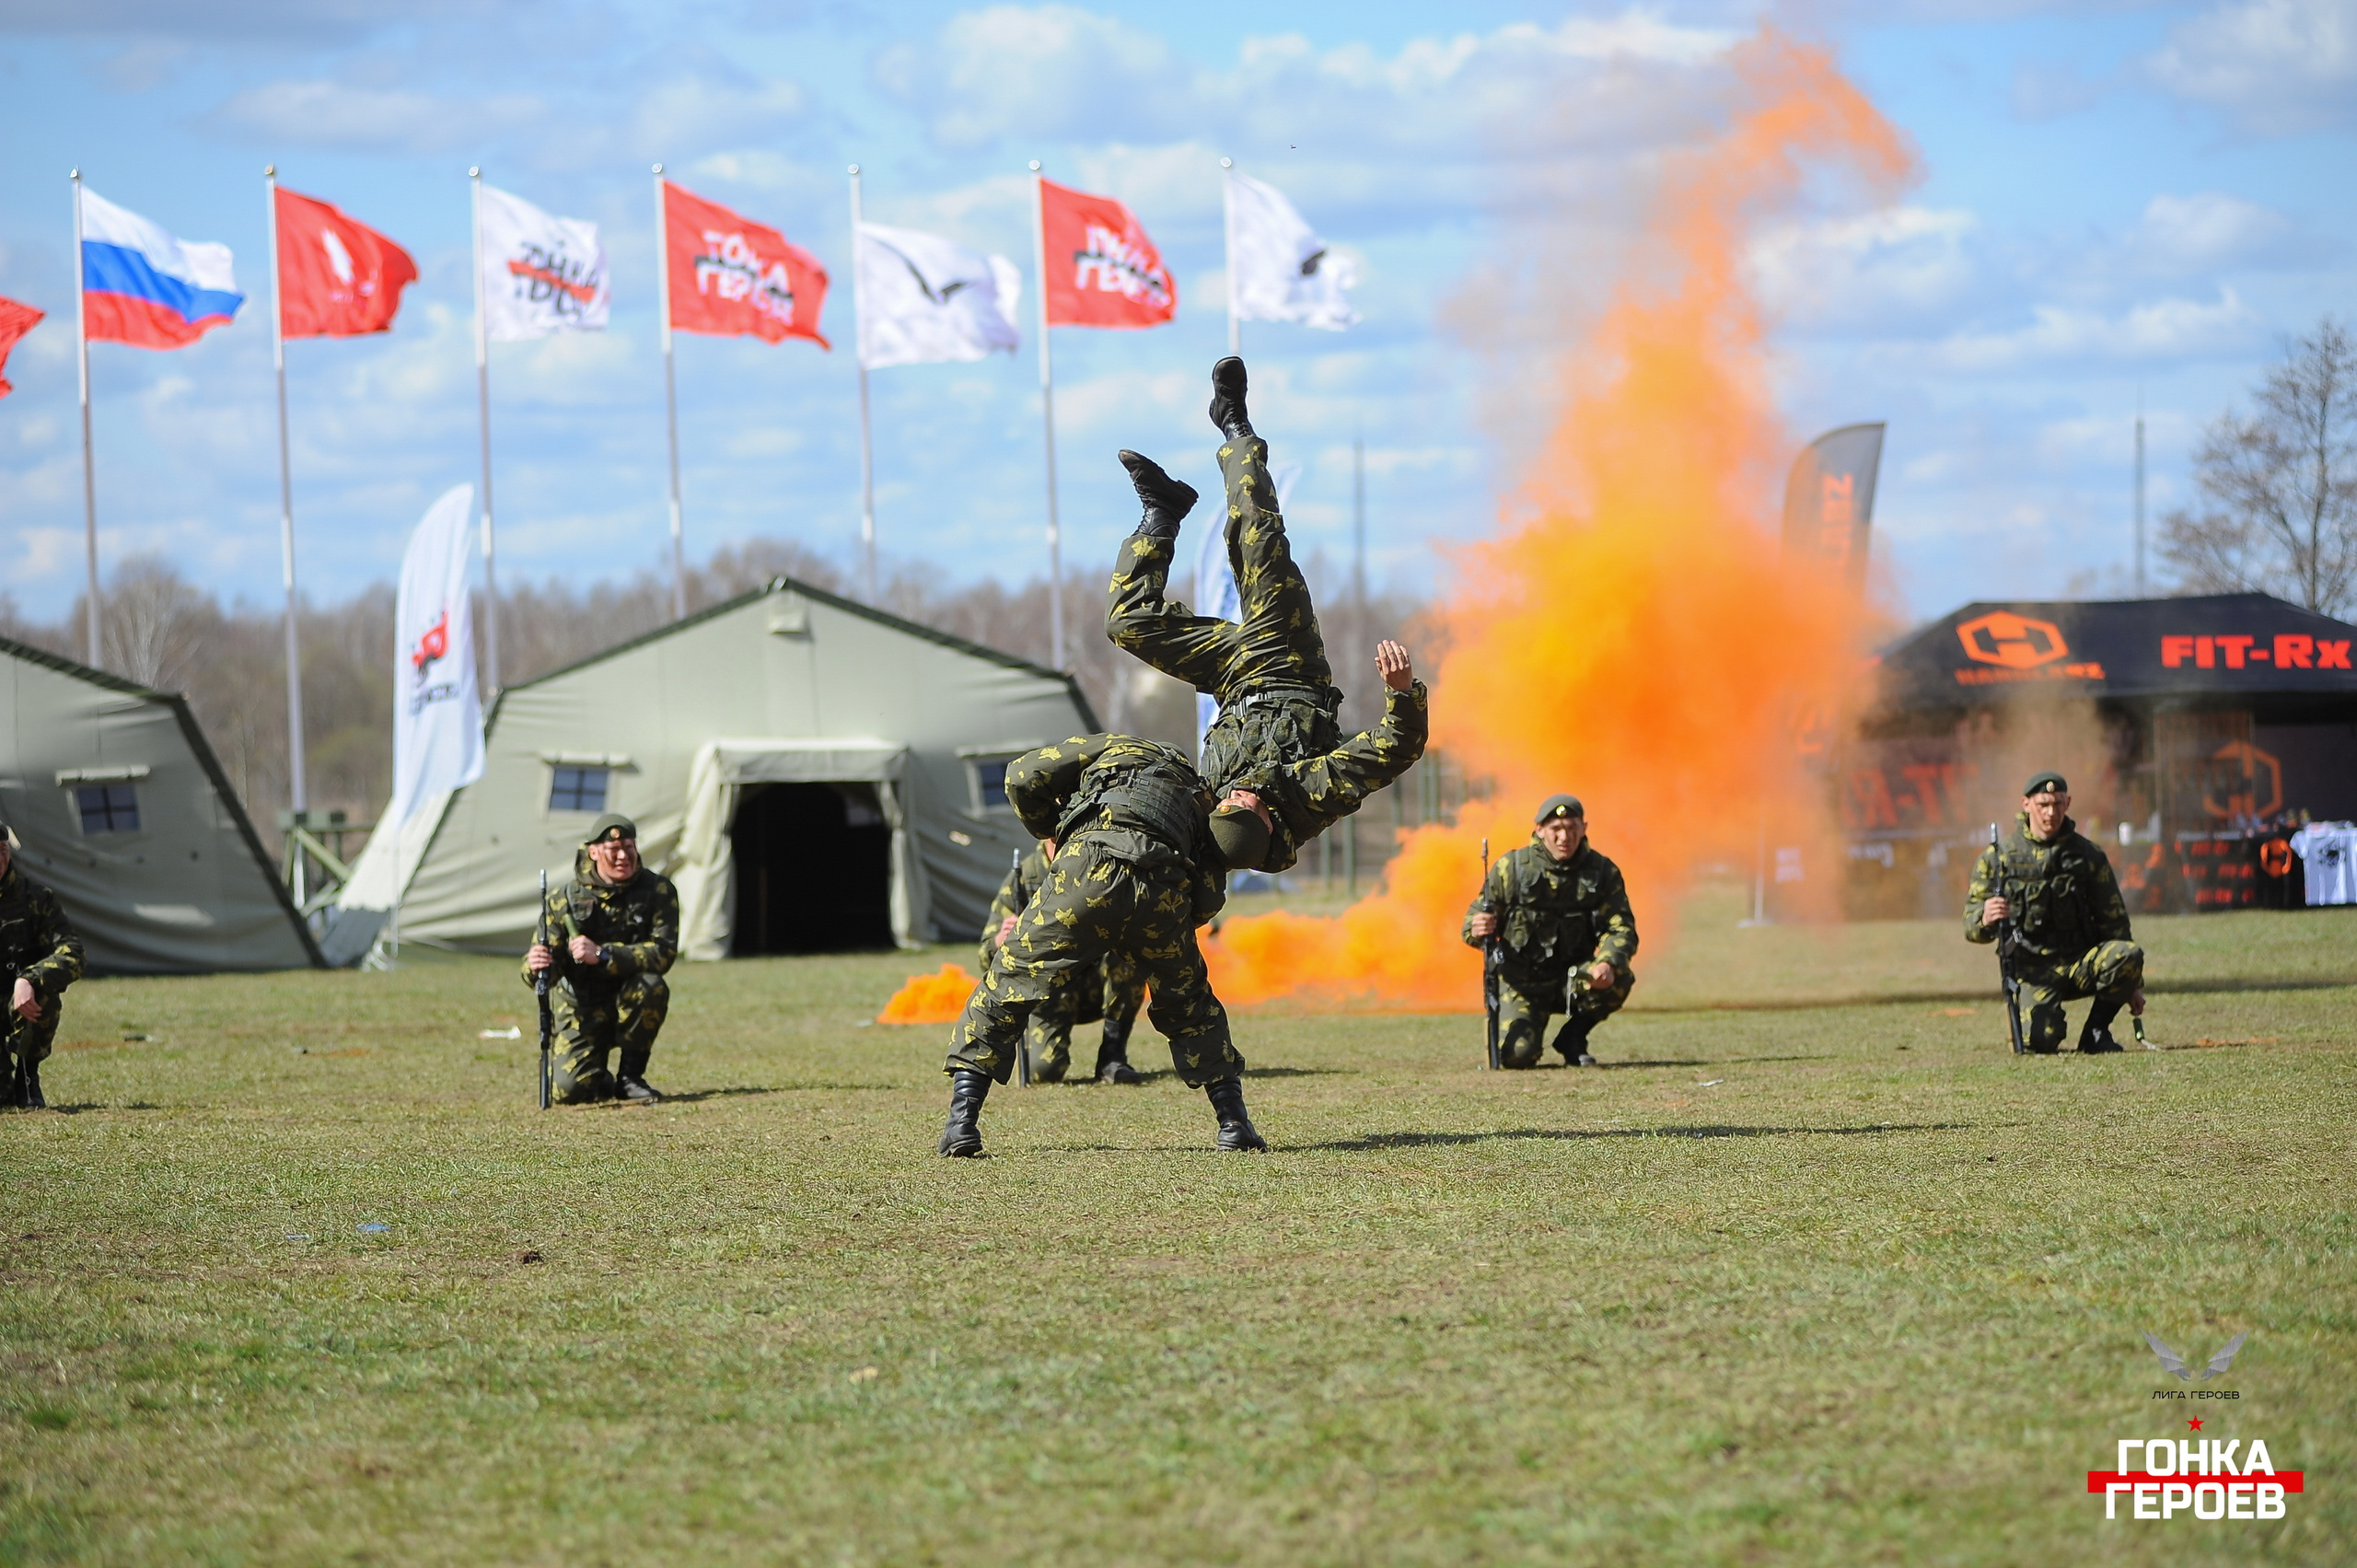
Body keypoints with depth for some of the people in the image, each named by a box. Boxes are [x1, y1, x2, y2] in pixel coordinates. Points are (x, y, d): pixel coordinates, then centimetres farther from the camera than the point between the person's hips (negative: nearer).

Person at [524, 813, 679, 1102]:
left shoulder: (658, 891, -10)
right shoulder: (563, 899, -7)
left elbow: (664, 952, -22)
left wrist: (602, 955, -33)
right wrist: (535, 966, -36)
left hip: (631, 1005, 0)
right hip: (581, 1010, 0)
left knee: (650, 986, -34)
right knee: (568, 1090, -22)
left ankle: (630, 1076, -12)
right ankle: (601, 1083, 18)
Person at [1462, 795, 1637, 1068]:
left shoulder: (1602, 872, -2)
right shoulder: (1511, 868, -7)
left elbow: (1621, 928, -8)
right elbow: (1474, 921, -2)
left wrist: (1608, 963, -31)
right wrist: (1477, 930, -29)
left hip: (1573, 979, 2)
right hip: (1522, 981, -2)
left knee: (1619, 979, -30)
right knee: (1516, 1054, -24)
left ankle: (1573, 1039, -1)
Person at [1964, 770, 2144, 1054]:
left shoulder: (2088, 855, 7)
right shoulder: (1998, 857, 2)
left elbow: (2113, 921, 12)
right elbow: (1971, 926, 0)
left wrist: (2133, 984, 9)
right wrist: (1985, 920, -26)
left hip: (2080, 964, 2)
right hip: (2033, 969, -2)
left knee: (2128, 956, -30)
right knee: (2039, 1039, -30)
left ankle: (2096, 1032, -7)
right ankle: (2054, 1024, 10)